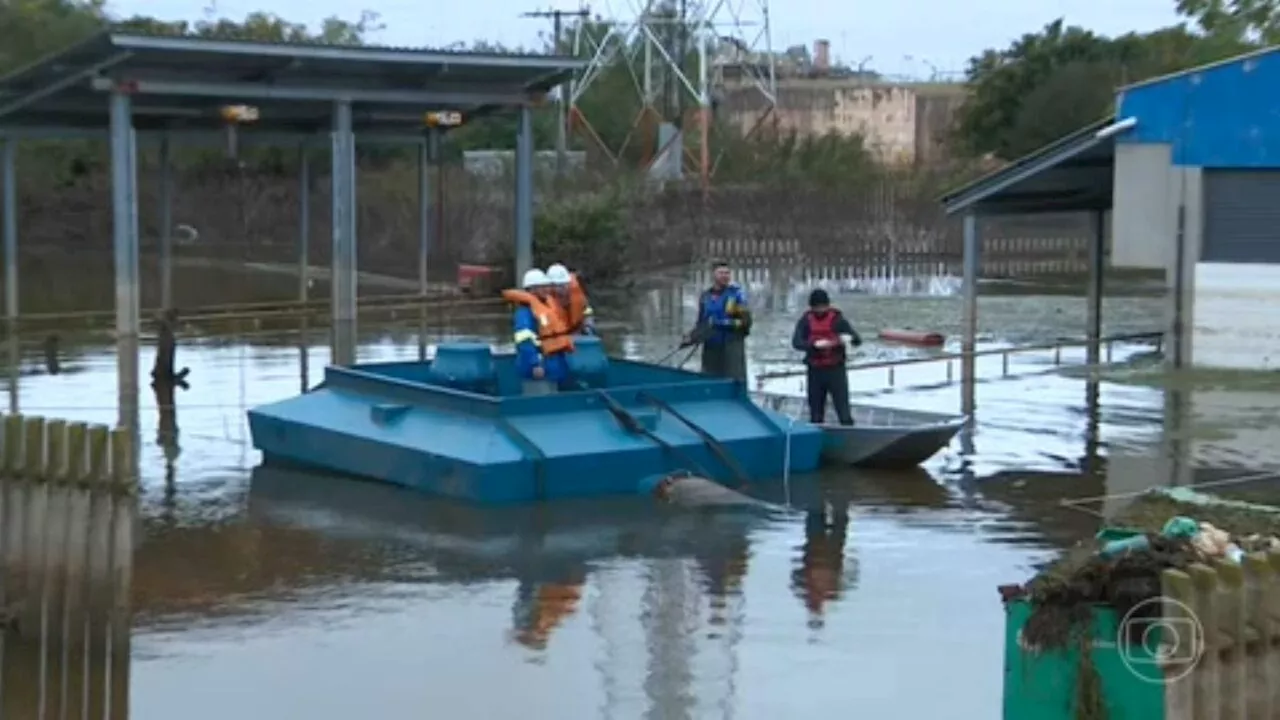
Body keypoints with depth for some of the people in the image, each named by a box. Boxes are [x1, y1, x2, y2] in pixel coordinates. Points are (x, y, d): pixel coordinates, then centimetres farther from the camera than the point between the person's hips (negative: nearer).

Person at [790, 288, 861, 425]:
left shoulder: (837, 318, -3)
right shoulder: (806, 320, 1)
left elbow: (857, 340, -7)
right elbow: (796, 342, -12)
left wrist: (849, 338, -31)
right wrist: (815, 344, -29)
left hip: (836, 369, -2)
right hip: (815, 371, 2)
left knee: (844, 412, -7)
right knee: (816, 415, 9)